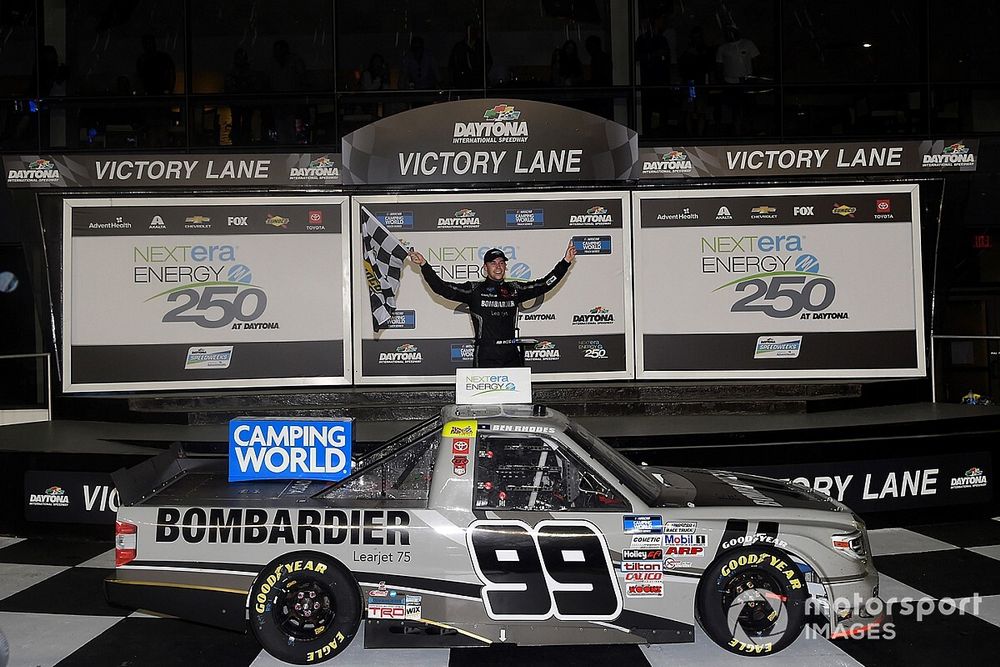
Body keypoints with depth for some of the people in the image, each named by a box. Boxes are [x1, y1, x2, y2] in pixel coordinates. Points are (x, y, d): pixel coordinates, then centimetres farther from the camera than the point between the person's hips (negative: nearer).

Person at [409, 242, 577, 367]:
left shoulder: (514, 290, 13)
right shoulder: (474, 290, 4)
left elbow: (544, 285, 16)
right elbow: (442, 288, -2)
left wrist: (565, 262, 14)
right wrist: (424, 266, -10)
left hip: (512, 358, 3)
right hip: (485, 359, -3)